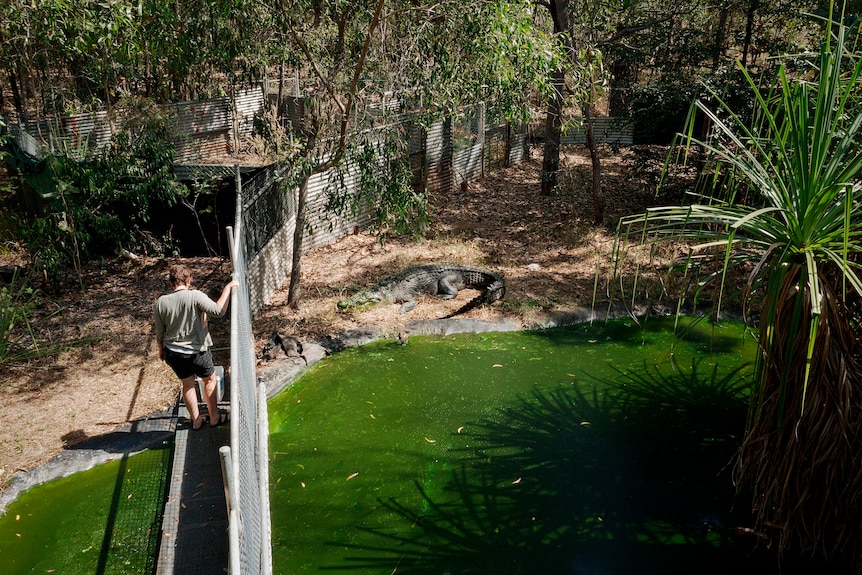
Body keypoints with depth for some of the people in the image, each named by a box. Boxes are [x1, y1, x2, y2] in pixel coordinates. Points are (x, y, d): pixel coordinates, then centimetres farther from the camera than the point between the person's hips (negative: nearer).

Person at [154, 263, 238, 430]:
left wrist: (161, 349, 19)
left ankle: (196, 420, 34)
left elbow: (160, 332, 2)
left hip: (173, 353, 4)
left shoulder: (161, 302, -7)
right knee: (210, 380, 20)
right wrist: (228, 288, -18)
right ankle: (214, 417, 31)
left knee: (187, 384, 22)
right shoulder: (195, 296, -22)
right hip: (196, 352, -4)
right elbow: (219, 310, -27)